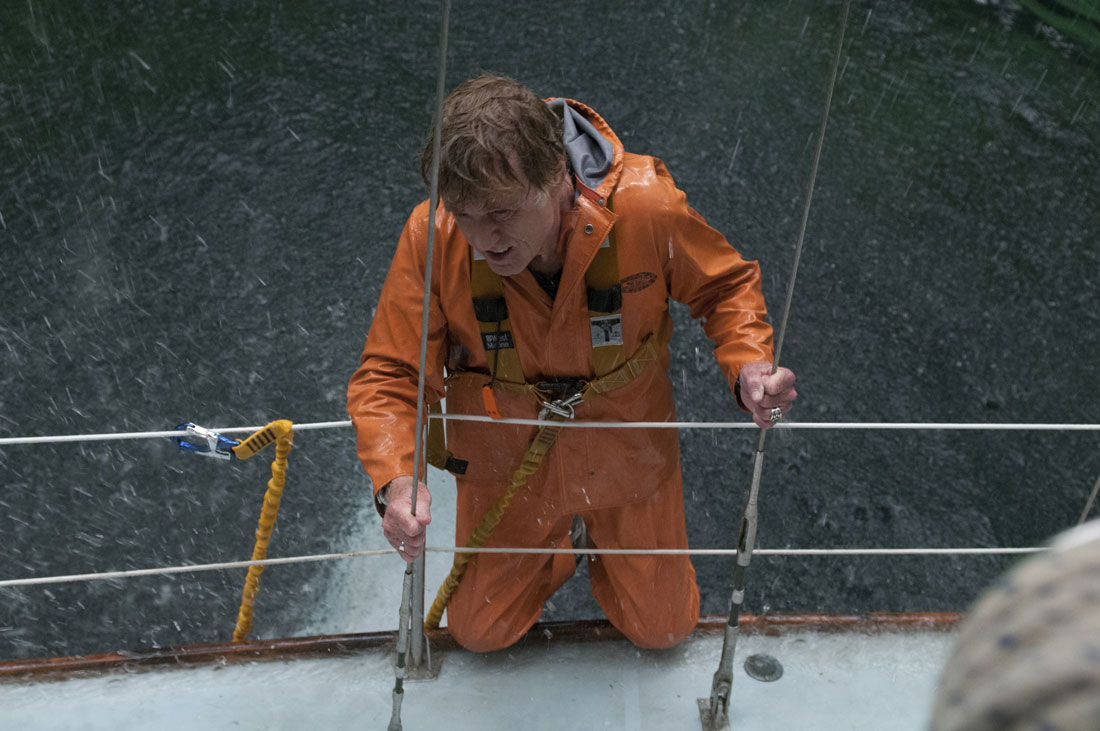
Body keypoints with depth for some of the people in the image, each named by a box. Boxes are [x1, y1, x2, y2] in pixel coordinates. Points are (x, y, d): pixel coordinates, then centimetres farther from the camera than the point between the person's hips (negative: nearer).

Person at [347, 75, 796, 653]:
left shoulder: (644, 205, -29)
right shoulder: (432, 236, -28)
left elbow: (726, 285, -9)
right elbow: (387, 376, -18)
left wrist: (747, 365, -29)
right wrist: (395, 478, -36)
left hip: (626, 456, 0)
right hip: (506, 463, 1)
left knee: (663, 628, 16)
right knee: (479, 632, 16)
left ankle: (603, 542, 46)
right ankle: (558, 543, 43)